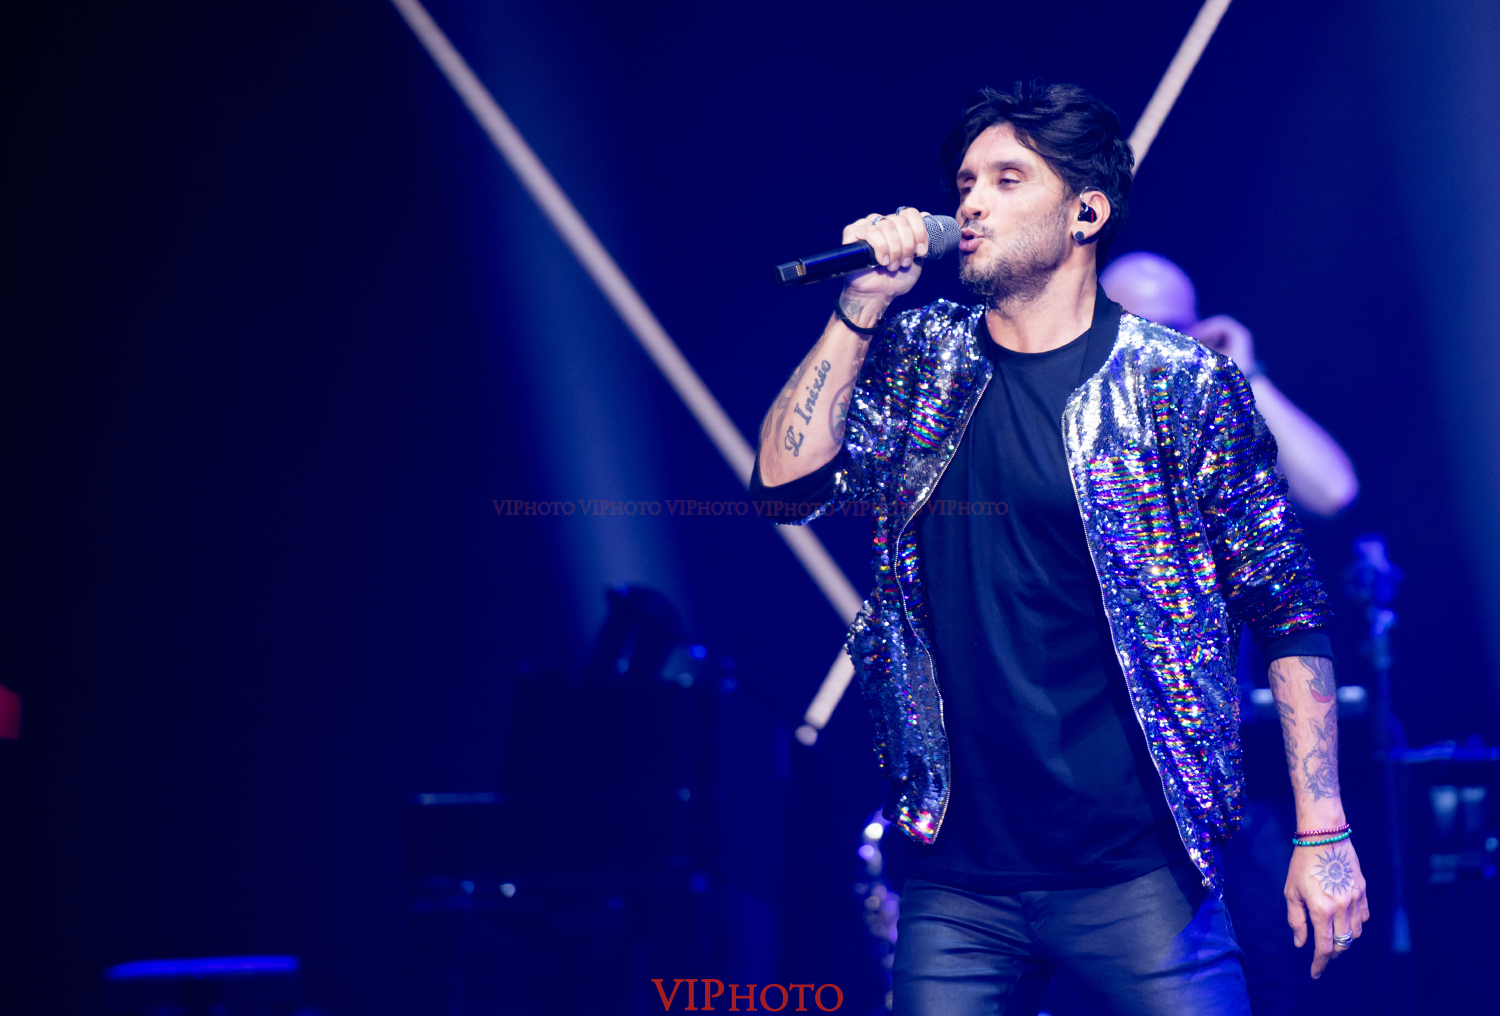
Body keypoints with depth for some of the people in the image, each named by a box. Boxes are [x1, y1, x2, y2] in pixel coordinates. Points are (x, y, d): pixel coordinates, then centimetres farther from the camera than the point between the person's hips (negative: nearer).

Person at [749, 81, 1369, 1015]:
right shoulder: (919, 358, 9)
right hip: (955, 880, 3)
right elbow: (789, 477, -2)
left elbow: (1289, 616, -2)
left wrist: (1323, 834, -7)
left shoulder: (1184, 385, -3)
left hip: (1135, 875, -3)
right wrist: (862, 307, -6)